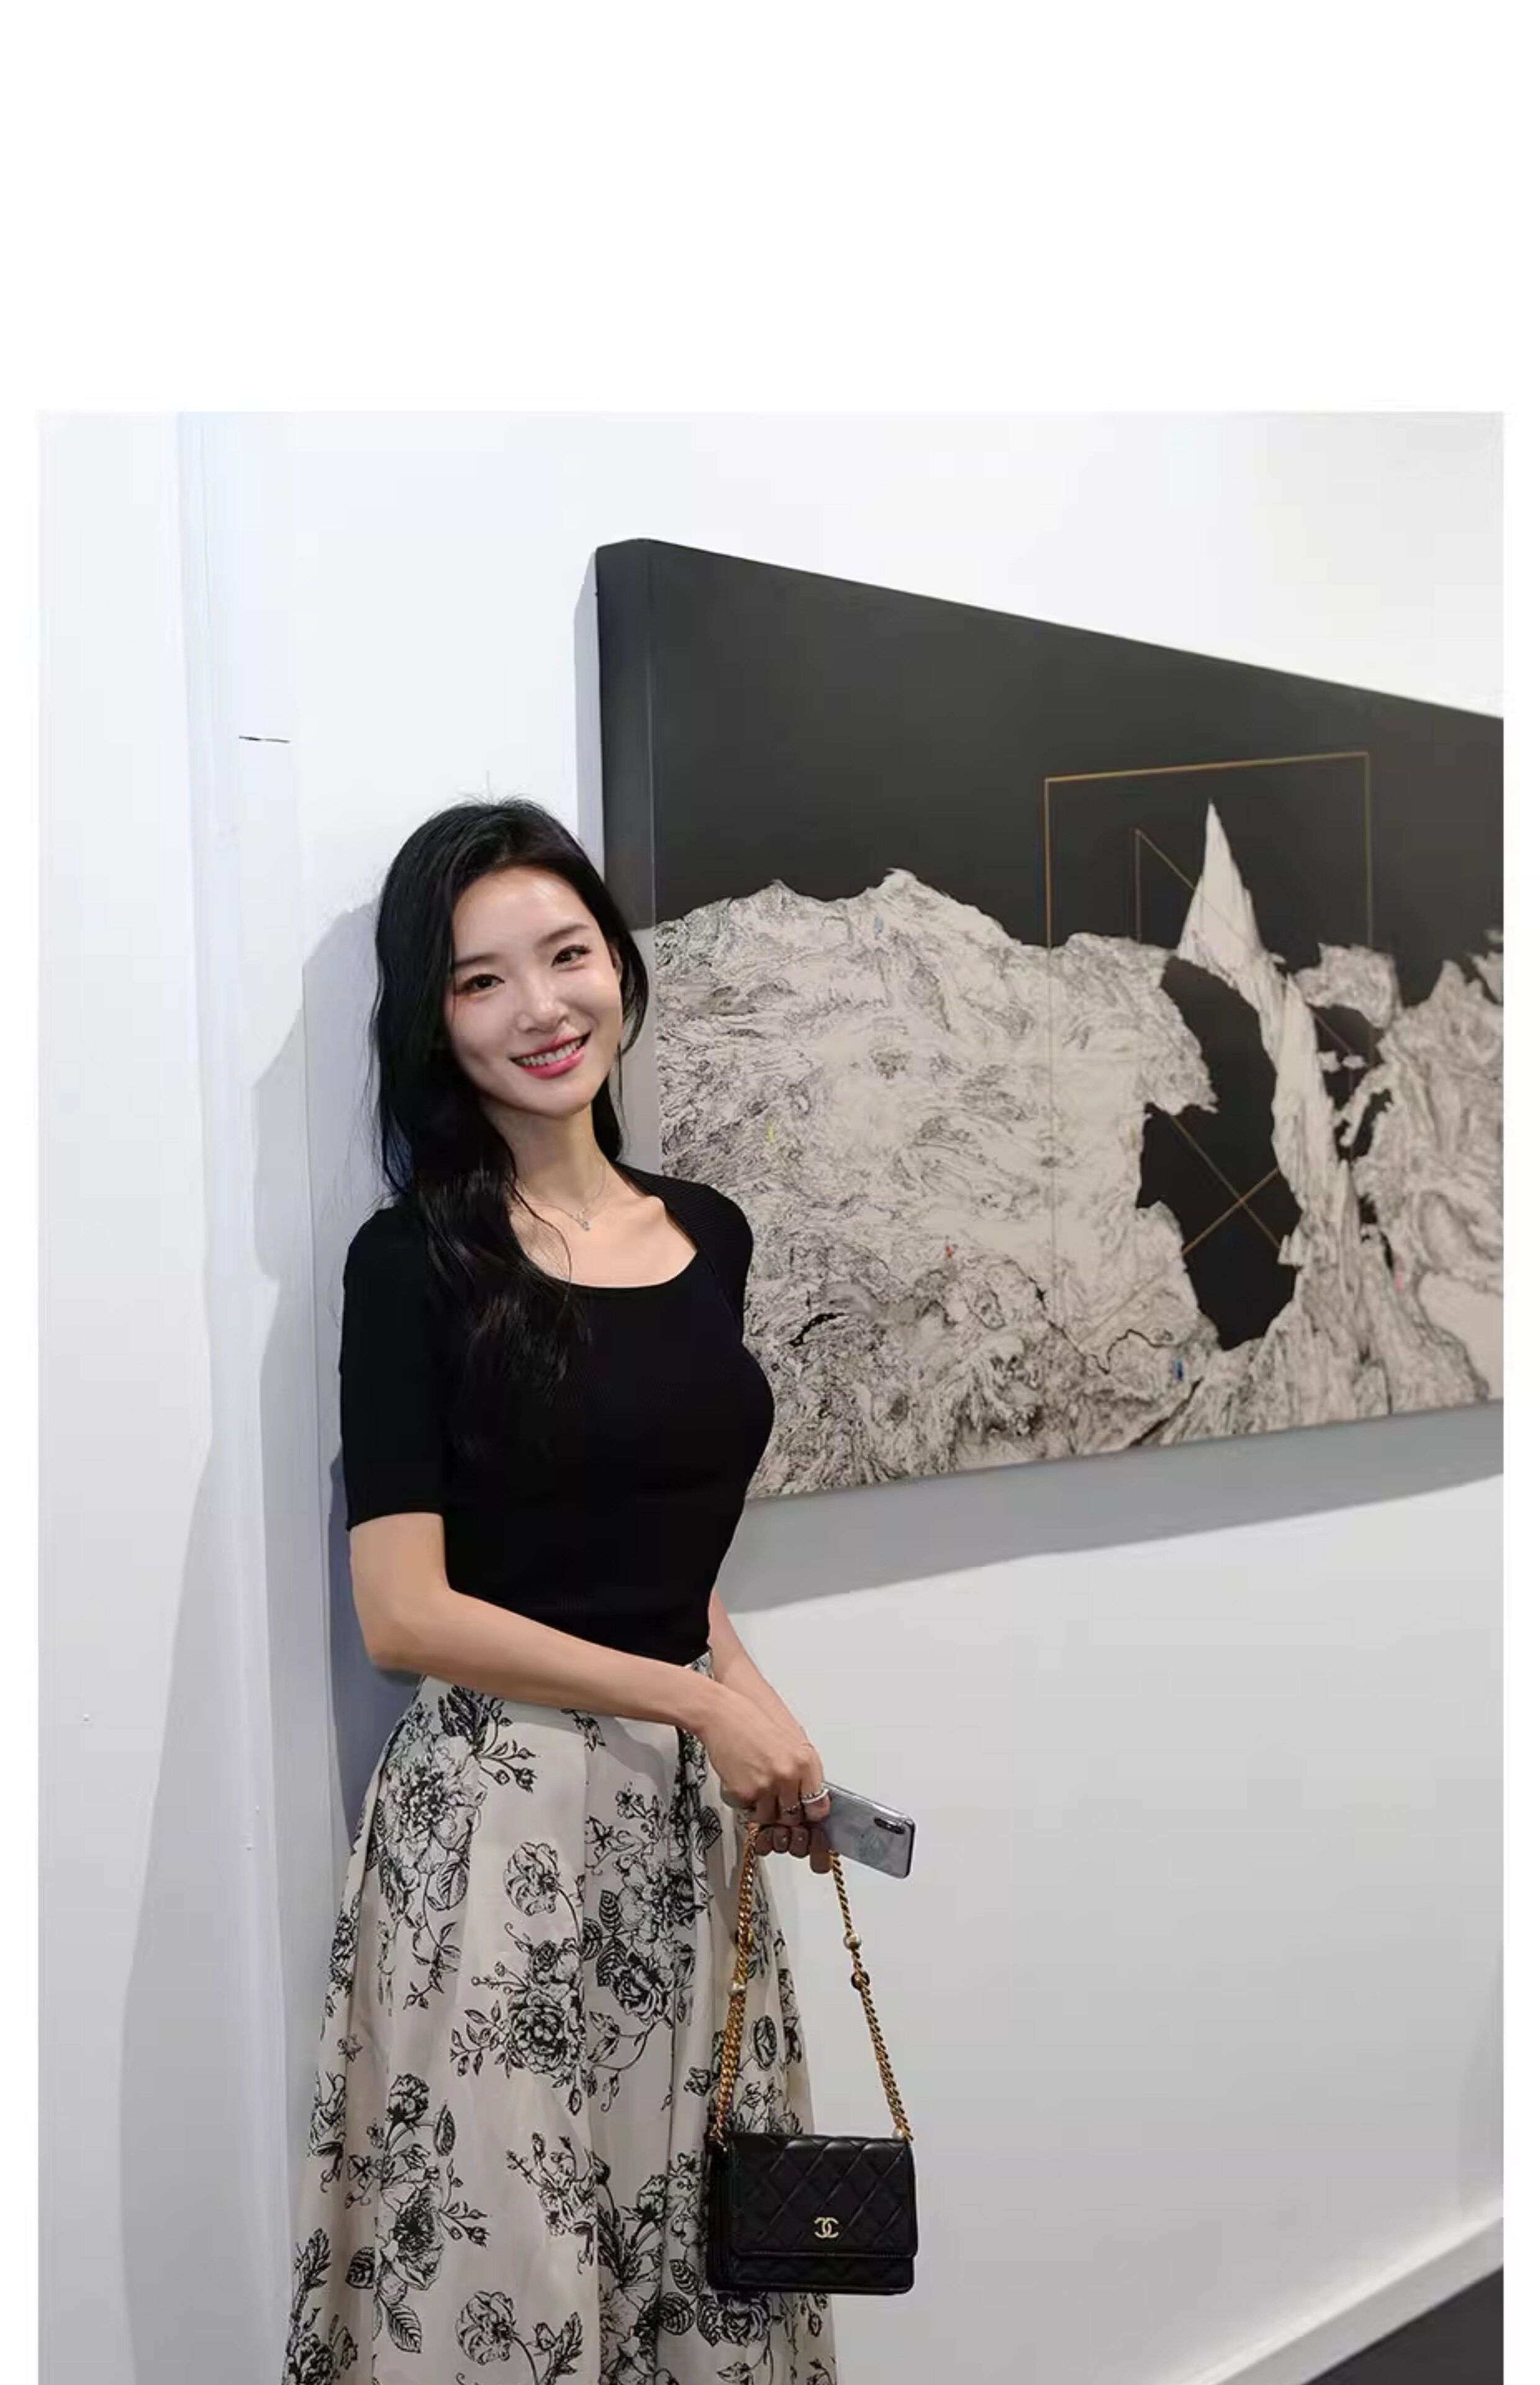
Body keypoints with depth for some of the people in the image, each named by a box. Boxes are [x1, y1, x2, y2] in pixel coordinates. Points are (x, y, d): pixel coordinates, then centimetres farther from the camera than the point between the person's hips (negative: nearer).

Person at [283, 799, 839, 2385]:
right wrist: (702, 1702, -14)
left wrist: (763, 1732, 3)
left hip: (687, 1816, 6)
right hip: (499, 1817, -5)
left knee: (707, 2253, 15)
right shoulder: (415, 1260, -10)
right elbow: (405, 1613, -14)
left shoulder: (711, 1235, 7)